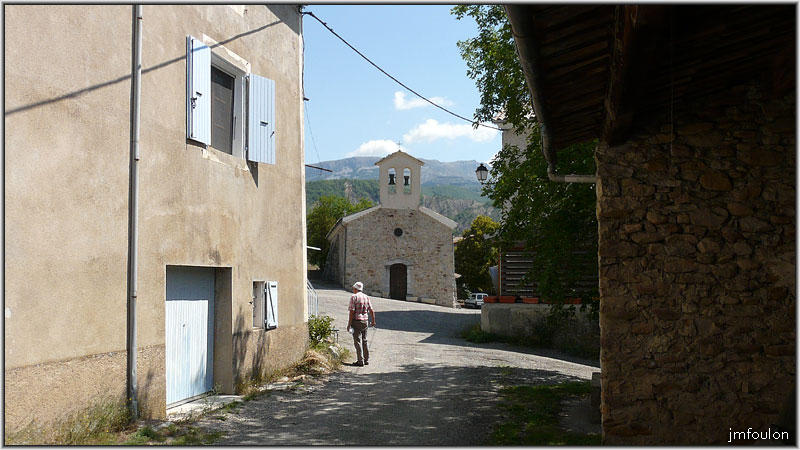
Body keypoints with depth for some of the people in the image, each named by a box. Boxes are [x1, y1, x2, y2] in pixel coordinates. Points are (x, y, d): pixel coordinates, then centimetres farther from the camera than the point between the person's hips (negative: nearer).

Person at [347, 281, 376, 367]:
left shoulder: (354, 297, -10)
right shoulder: (366, 297, 8)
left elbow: (352, 311, -14)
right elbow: (371, 310, 7)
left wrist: (349, 324, -11)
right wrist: (373, 321, 18)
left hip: (356, 321, -6)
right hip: (365, 321, 6)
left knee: (358, 341, -2)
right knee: (364, 341, 15)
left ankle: (360, 361, -4)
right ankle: (366, 360, 18)